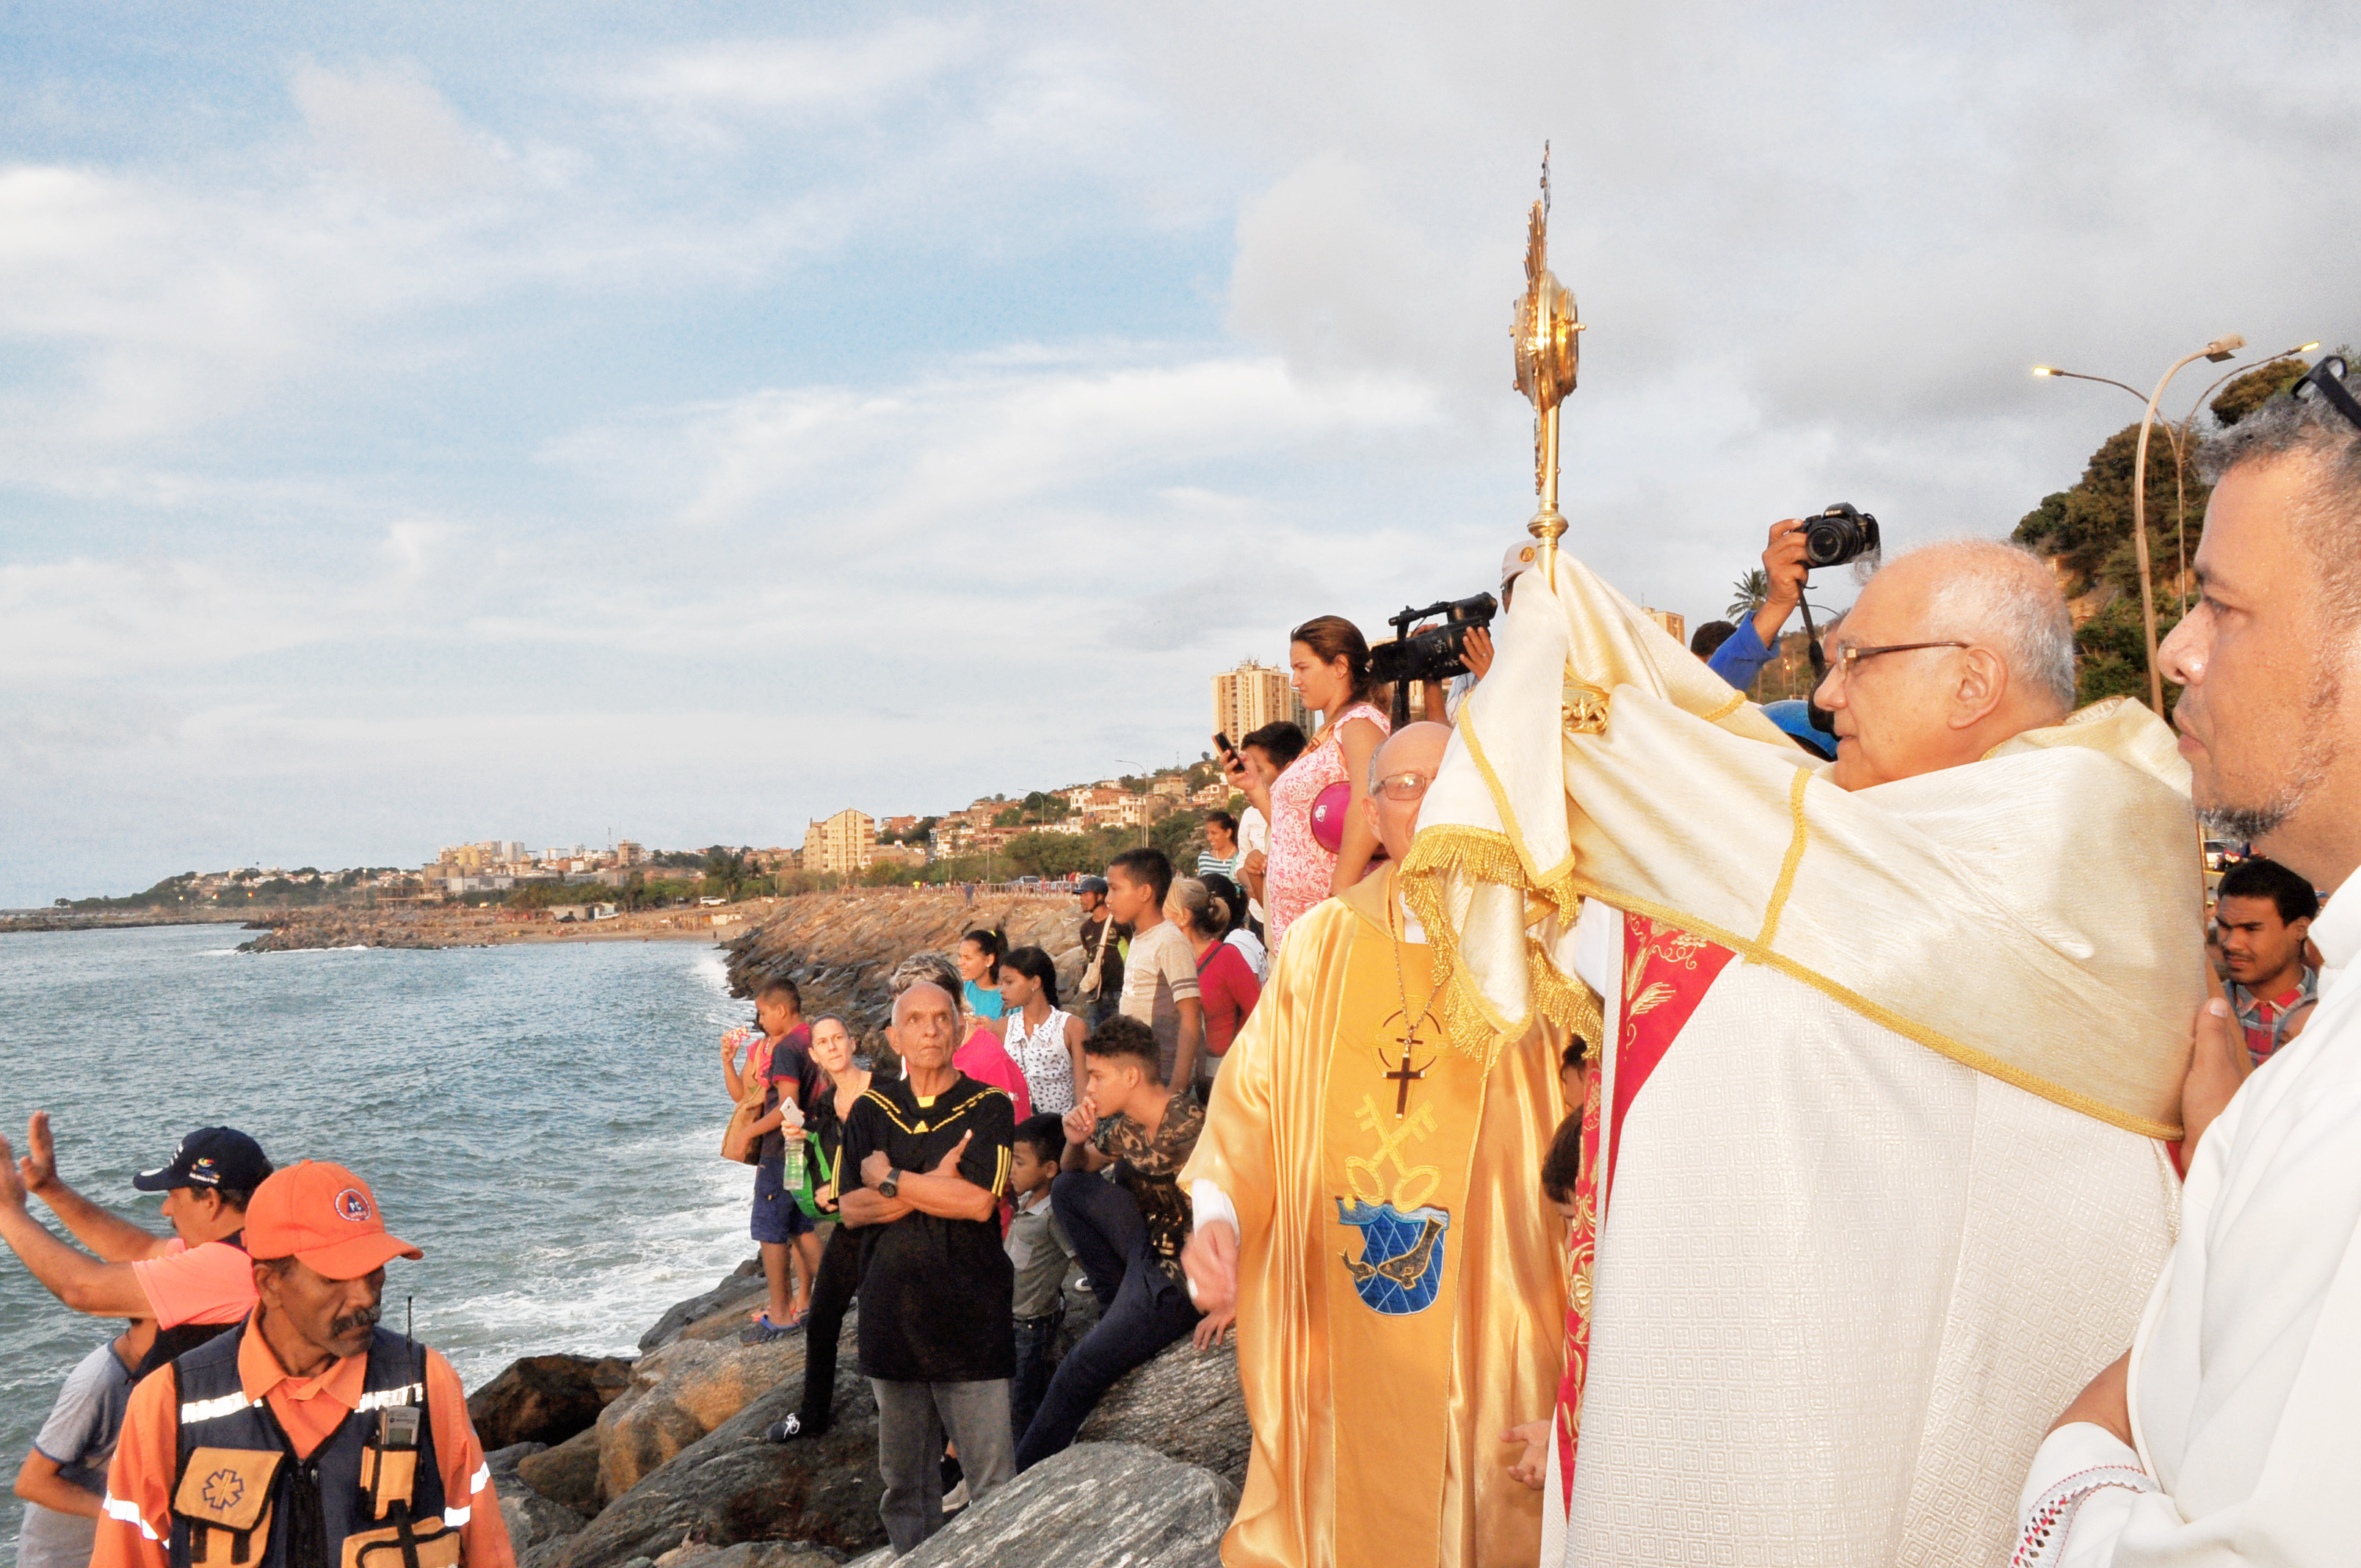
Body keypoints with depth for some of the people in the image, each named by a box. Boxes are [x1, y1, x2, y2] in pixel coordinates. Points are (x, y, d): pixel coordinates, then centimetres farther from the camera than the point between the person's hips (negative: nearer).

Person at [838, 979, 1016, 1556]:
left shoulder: (987, 1107, -1)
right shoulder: (872, 1110, 9)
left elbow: (978, 1202, -14)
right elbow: (852, 1208, 1)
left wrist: (890, 1178, -7)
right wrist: (932, 1186, -11)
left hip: (970, 1316, -3)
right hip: (892, 1311, 3)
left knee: (993, 1479, -4)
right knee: (904, 1476, 12)